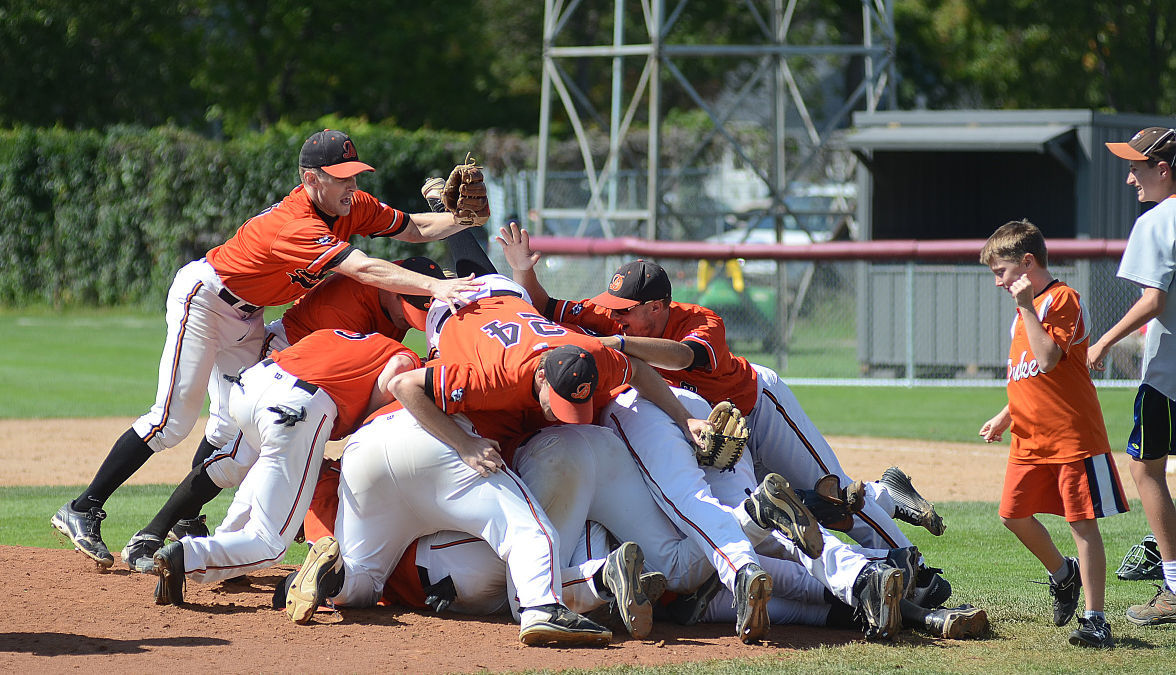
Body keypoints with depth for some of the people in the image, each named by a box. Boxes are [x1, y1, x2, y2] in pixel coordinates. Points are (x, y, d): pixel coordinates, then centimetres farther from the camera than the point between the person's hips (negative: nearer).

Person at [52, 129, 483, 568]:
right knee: (172, 421, -12)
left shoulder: (353, 207, -9)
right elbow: (363, 269, -46)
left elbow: (414, 229, 0)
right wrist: (435, 287, -54)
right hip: (203, 297, -9)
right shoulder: (296, 227, -35)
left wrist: (468, 218, -16)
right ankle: (83, 511, -6)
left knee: (233, 426, 3)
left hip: (245, 316, 9)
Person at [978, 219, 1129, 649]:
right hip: (1029, 438, 9)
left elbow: (1048, 359, -25)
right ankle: (1063, 575, 33)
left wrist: (1027, 307, -21)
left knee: (1083, 522, -7)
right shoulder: (1025, 309, 17)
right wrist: (1005, 417, 17)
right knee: (1014, 515, 9)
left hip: (1072, 436, -9)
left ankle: (1094, 620, -7)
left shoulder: (1062, 299, -12)